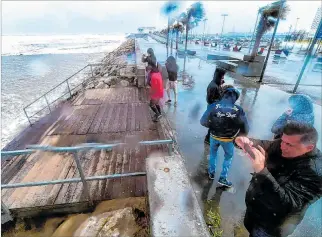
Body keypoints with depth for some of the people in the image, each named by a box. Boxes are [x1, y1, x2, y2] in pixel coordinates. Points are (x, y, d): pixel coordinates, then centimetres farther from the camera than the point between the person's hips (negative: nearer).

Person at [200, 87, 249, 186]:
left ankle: (211, 172, 44)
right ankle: (223, 178, 33)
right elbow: (245, 130, -13)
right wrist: (235, 132, 6)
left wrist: (213, 127, 1)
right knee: (229, 156, 26)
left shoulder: (213, 106, -20)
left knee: (213, 153, 28)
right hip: (228, 139, -1)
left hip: (214, 136, 1)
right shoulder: (239, 110, -18)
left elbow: (203, 122, -16)